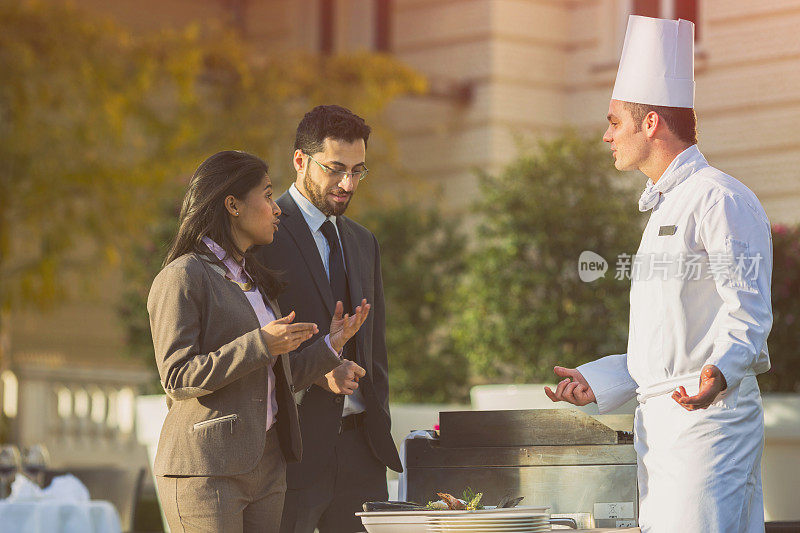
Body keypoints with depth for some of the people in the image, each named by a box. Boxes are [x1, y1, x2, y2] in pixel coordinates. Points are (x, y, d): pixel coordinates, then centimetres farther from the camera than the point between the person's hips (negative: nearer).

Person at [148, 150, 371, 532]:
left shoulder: (254, 279, 20)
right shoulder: (182, 277, -7)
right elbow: (178, 378, -15)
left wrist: (330, 345, 8)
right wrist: (260, 345, -18)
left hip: (265, 467, 8)